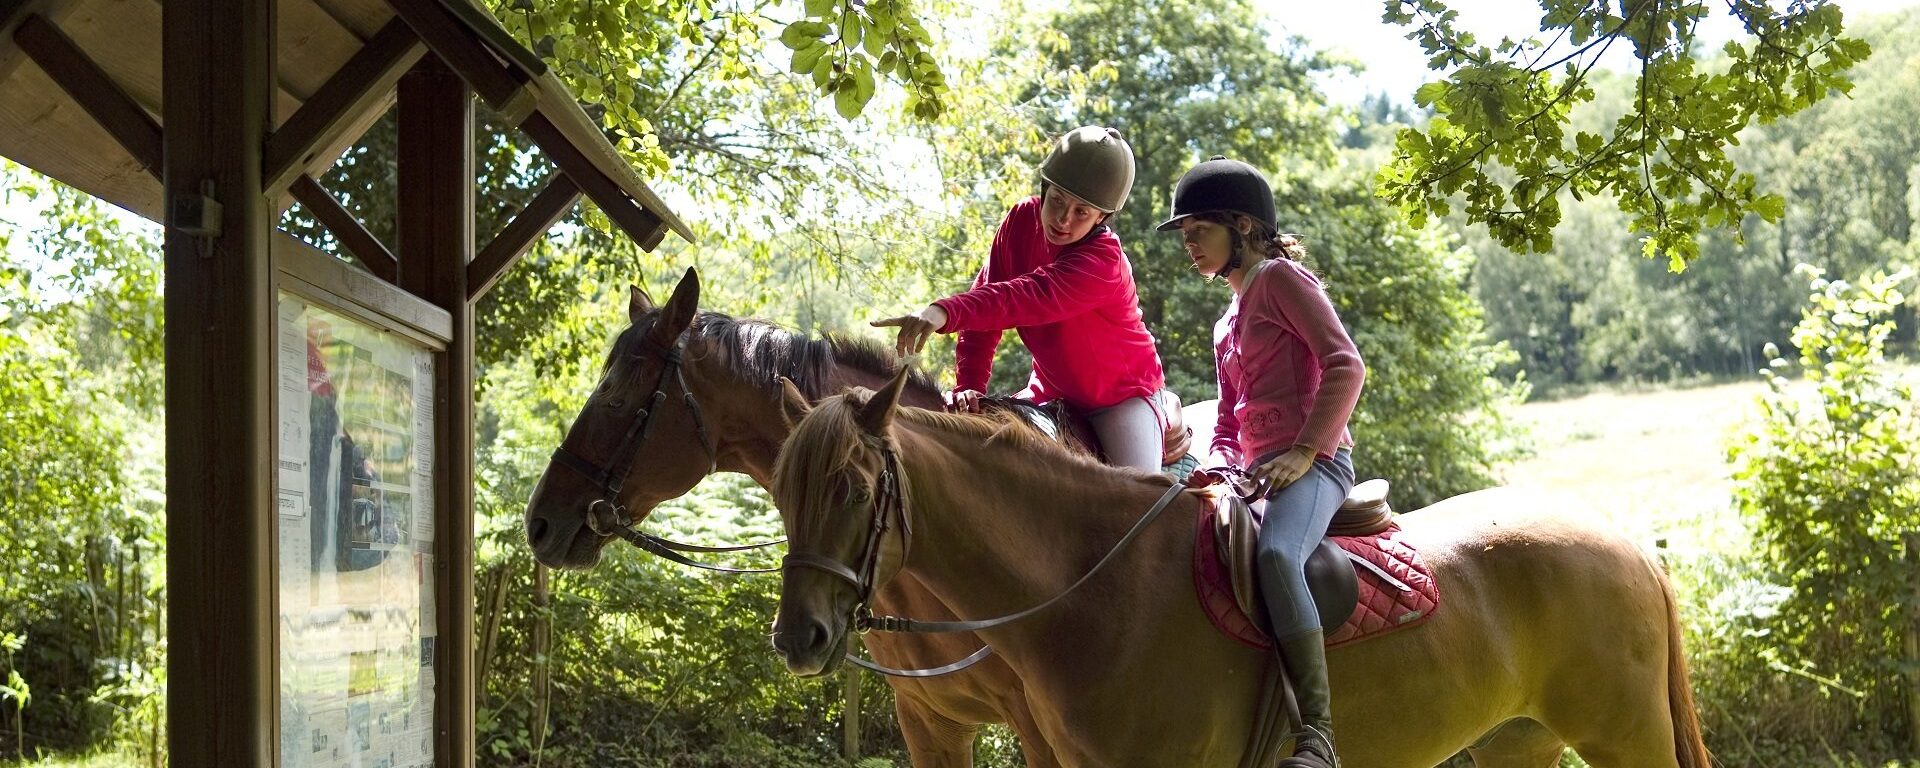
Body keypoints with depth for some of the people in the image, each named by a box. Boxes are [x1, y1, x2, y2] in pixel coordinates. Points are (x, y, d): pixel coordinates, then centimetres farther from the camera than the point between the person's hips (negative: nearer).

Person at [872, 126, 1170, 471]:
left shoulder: (1104, 261, -32)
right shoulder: (1021, 221, -11)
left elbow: (1027, 298, -47)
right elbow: (986, 296, -11)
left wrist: (945, 312, -62)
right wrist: (968, 385, -21)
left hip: (1123, 393, -6)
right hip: (1053, 390, 6)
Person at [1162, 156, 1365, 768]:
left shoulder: (1280, 277, 1)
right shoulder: (1226, 324, 27)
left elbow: (1345, 365, -10)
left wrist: (1304, 450, -18)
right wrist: (1220, 466, 5)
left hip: (1313, 463, -9)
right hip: (1257, 473, 10)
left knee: (1274, 555, -37)